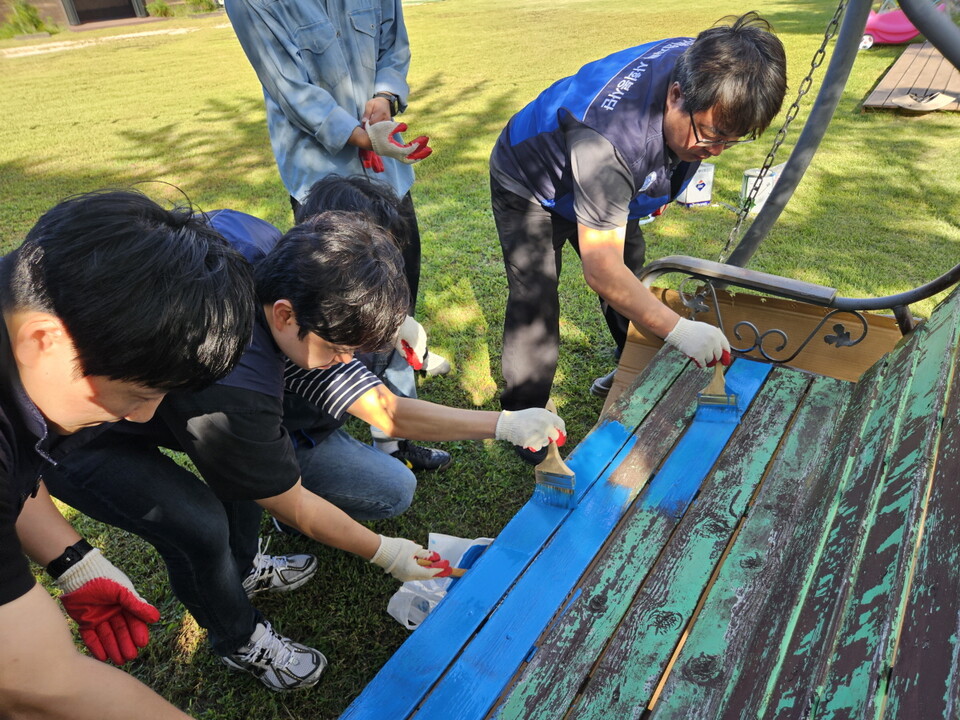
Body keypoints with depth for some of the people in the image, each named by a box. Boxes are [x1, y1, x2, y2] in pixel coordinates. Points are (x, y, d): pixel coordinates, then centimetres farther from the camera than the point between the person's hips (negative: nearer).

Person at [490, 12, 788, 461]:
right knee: (535, 306, -16)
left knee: (633, 282, 13)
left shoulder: (699, 67, -21)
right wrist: (678, 329, -44)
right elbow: (601, 270, -44)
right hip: (531, 185, -7)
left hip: (610, 181, 8)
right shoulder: (609, 139, -45)